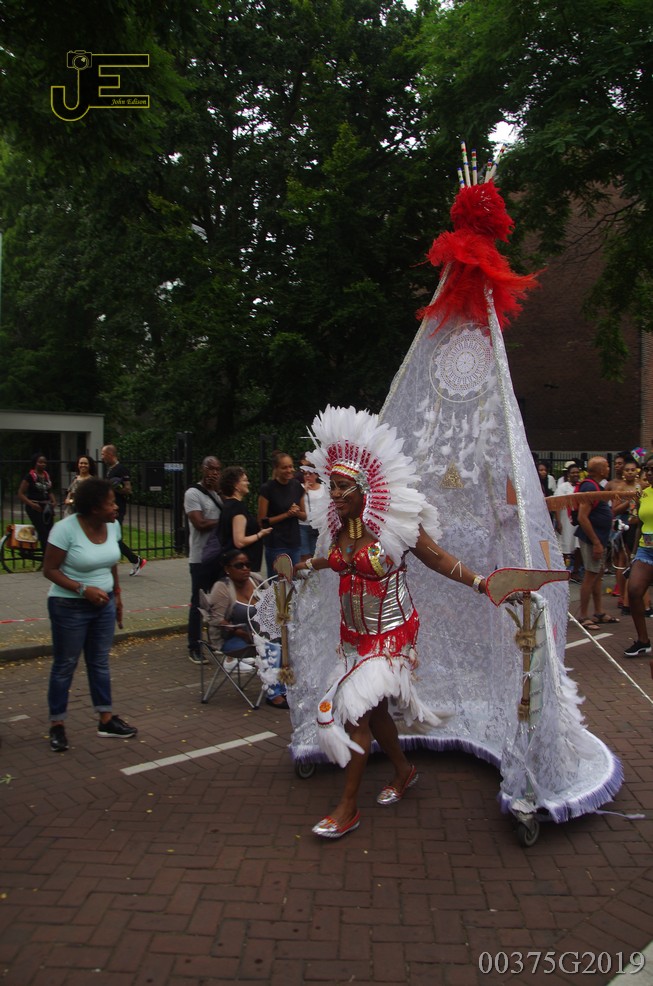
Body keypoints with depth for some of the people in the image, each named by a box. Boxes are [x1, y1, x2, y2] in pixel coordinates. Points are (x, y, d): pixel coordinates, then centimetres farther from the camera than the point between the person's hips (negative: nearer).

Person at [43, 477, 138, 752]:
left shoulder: (112, 526, -2)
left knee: (100, 662, 13)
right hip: (69, 606, -6)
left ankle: (106, 720, 22)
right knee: (65, 665, 5)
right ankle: (57, 725, 18)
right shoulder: (65, 529, -21)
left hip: (104, 604, 6)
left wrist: (117, 595, 14)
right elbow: (50, 570, -17)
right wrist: (83, 589, -25)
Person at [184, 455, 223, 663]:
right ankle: (194, 648, 10)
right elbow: (201, 524, -16)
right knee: (199, 603, 1)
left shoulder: (218, 494, 14)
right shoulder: (193, 493, -7)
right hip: (201, 559, -6)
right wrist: (224, 520, -8)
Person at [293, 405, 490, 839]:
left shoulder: (395, 524, -19)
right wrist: (314, 564, 27)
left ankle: (349, 807, 6)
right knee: (373, 707, 18)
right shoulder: (341, 525, 0)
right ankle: (403, 769, 45)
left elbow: (438, 558, -13)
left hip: (391, 632, -7)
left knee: (354, 709, -9)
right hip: (355, 633, 7)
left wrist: (480, 582, -19)